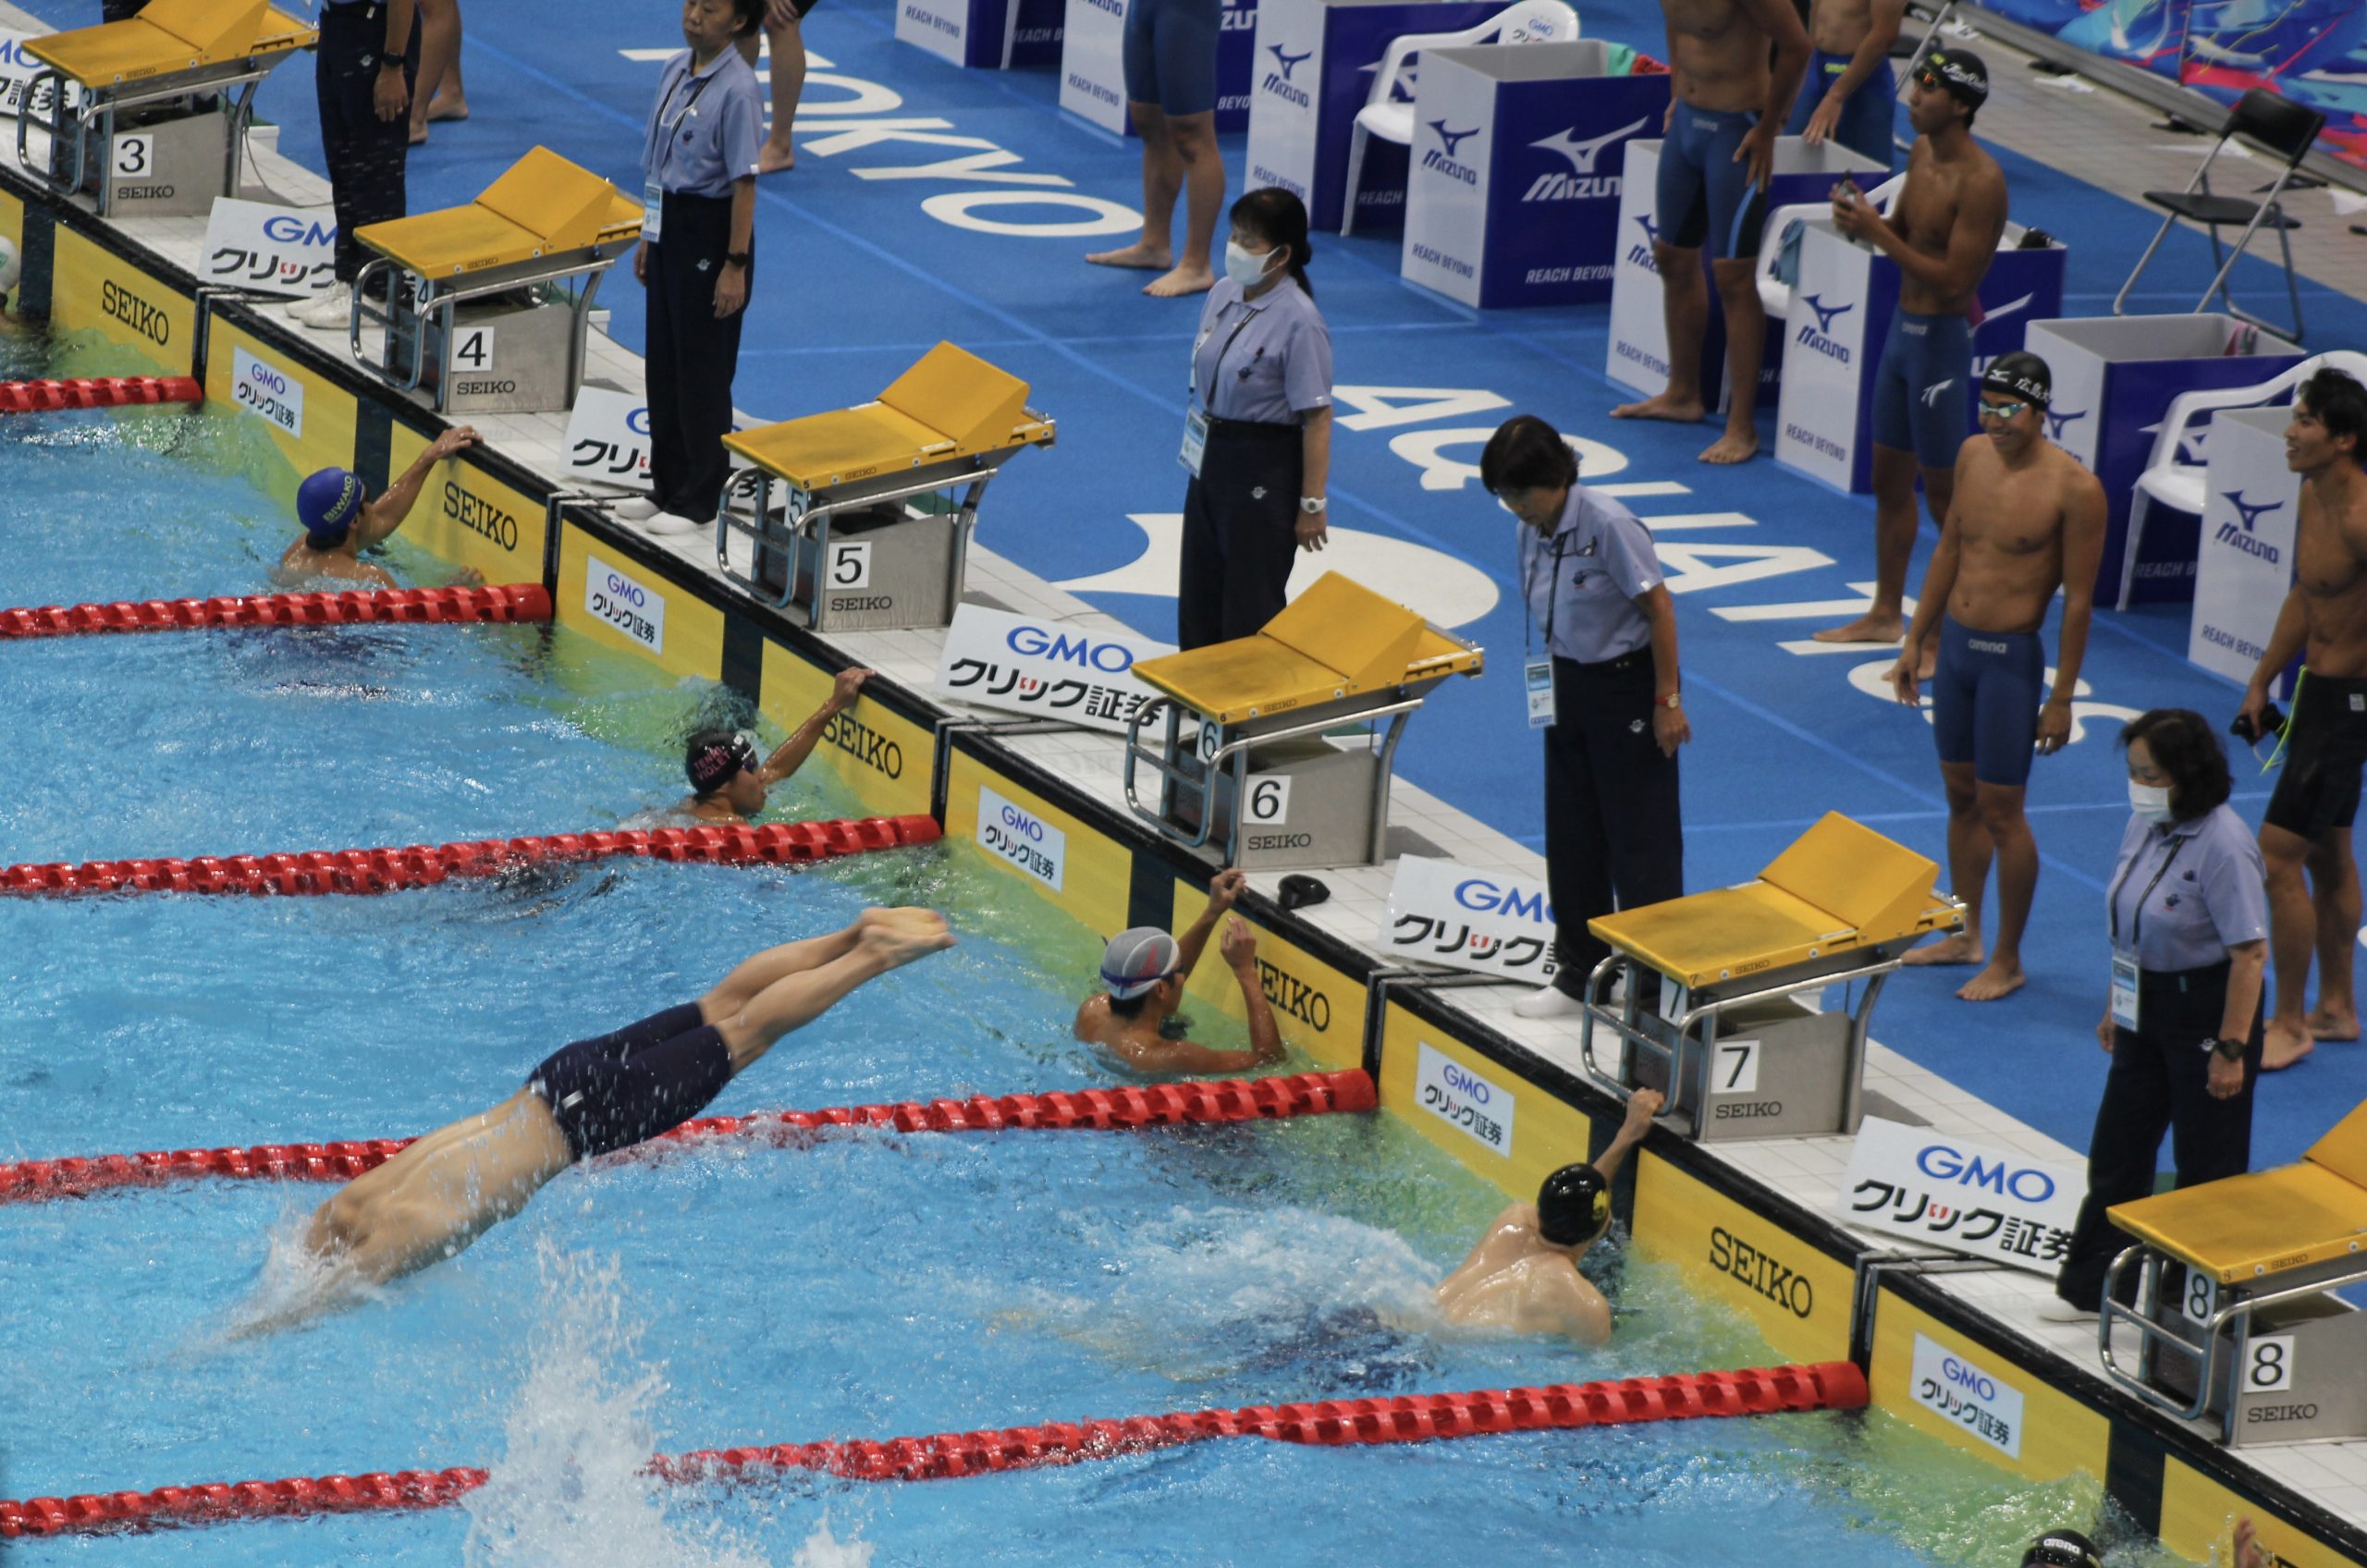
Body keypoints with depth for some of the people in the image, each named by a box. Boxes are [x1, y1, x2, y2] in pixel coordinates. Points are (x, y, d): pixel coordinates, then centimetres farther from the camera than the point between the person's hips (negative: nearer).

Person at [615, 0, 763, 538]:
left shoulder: (736, 90, -19)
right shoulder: (676, 71, 6)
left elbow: (744, 182, -19)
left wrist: (736, 266, -20)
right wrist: (647, 237, 17)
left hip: (709, 233, -9)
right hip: (669, 229, 9)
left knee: (702, 371, 1)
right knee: (662, 365, 16)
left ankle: (699, 500, 10)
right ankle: (668, 486, 27)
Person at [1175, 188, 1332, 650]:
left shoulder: (1298, 322, -20)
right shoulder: (1223, 296, 1)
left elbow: (1316, 419, -19)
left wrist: (1312, 504, -19)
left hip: (1264, 473, -8)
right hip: (1212, 462, 8)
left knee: (1250, 610, 2)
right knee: (1199, 598, 16)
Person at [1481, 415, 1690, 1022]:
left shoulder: (1608, 526, -21)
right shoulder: (1532, 532, 1)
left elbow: (1659, 608, -17)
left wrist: (1666, 701, -16)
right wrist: (1553, 685, 10)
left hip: (1626, 684, -7)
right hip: (1567, 687, 7)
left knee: (1640, 836, -2)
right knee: (1571, 835, 12)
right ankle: (1579, 968, 24)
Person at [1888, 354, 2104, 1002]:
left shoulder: (2073, 488, -17)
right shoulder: (1975, 454, 3)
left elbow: (2078, 600, -13)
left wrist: (2061, 699, -12)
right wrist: (1915, 642, 17)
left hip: (2010, 658, -7)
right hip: (1955, 646, 7)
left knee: (2001, 811, -1)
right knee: (1962, 797, 16)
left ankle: (2007, 961, 10)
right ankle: (1967, 935, 30)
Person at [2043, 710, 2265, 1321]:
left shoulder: (2222, 845, -24)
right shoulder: (2146, 824, 1)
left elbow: (2249, 953, -23)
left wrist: (2231, 1049, -23)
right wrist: (2114, 1005, 19)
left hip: (2207, 1011, -8)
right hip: (2146, 1009, 8)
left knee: (2208, 1167, 3)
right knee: (2117, 1149, 16)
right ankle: (2089, 1287, 29)